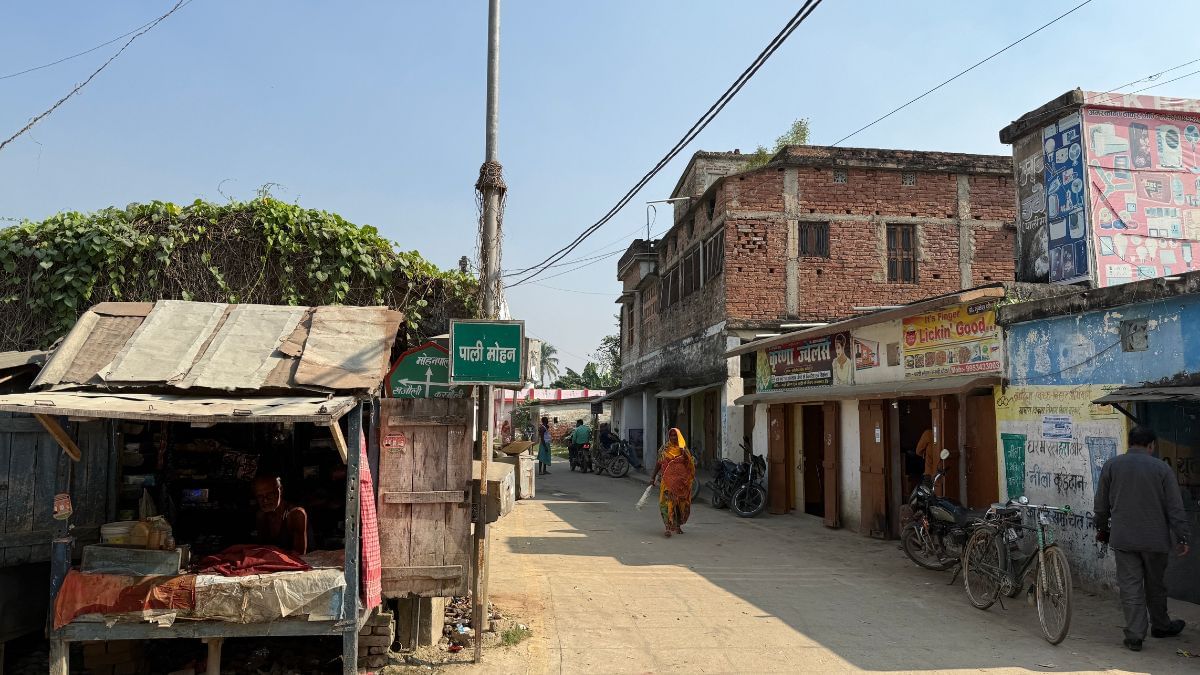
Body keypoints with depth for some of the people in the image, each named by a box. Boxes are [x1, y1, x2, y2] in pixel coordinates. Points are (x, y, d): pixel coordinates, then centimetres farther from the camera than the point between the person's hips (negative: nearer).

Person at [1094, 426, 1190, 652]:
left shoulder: (1111, 465, 1)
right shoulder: (1162, 468, -4)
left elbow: (1101, 504, 7)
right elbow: (1175, 507, -4)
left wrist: (1102, 529, 20)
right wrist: (1182, 538, 3)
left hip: (1123, 539, 0)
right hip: (1155, 539, 0)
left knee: (1130, 586, 2)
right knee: (1155, 586, 17)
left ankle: (1135, 635, 1)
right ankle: (1161, 626, 34)